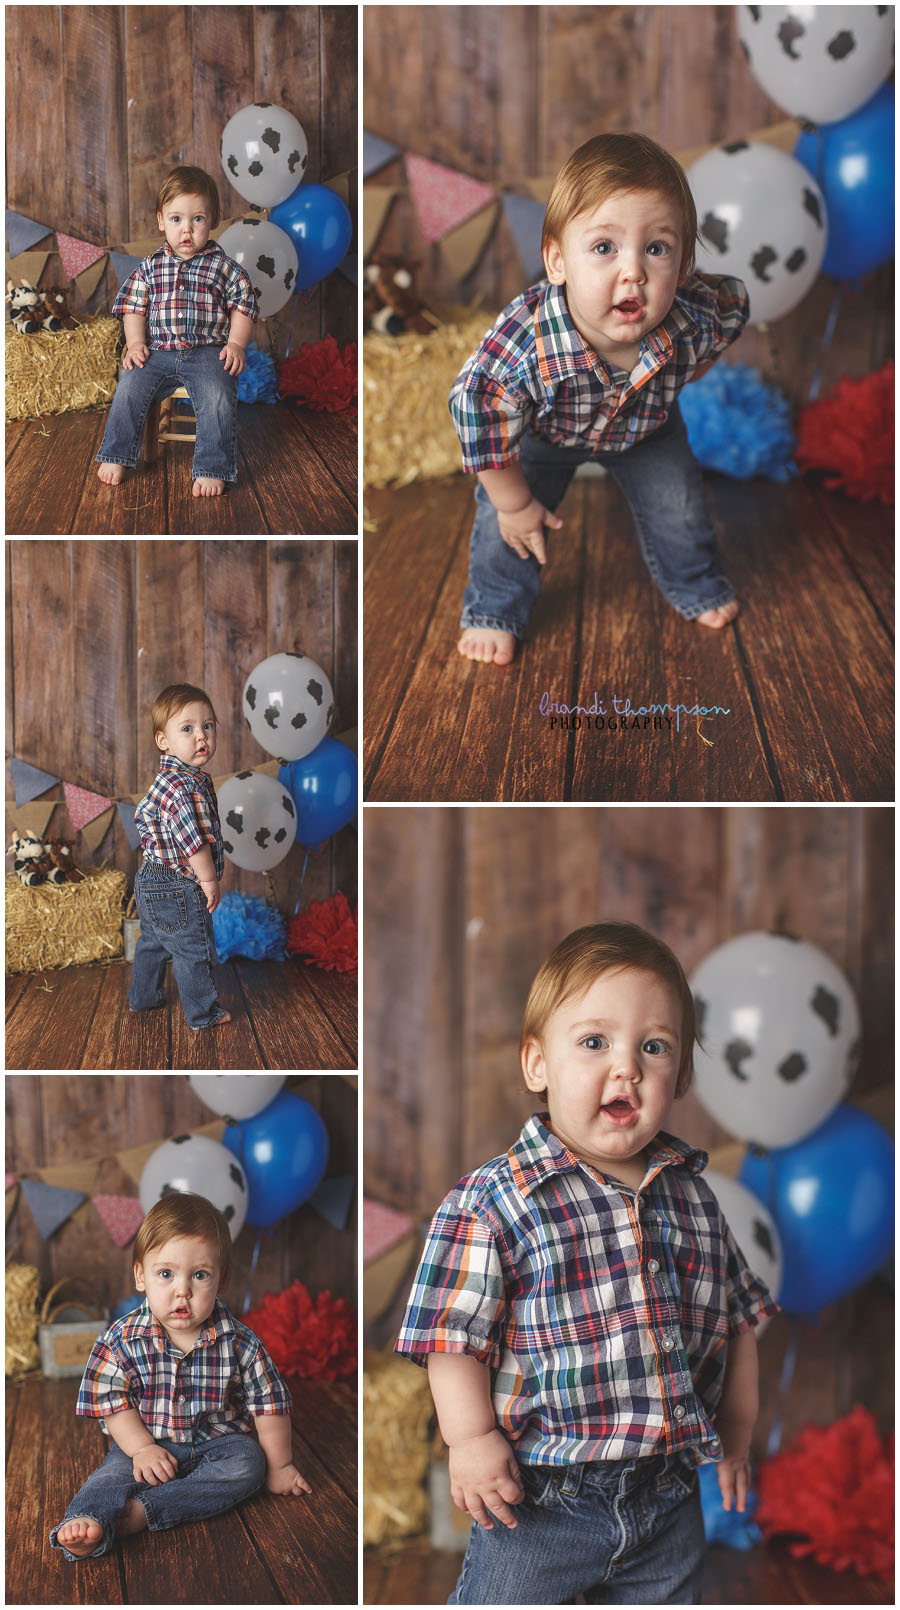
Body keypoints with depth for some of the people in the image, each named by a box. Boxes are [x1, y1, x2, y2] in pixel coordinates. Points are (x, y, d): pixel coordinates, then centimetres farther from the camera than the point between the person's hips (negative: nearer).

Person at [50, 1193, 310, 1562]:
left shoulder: (239, 1343, -10)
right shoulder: (121, 1341, -10)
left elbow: (270, 1404, -3)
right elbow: (113, 1404, -8)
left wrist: (279, 1466, 1)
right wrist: (142, 1449, -21)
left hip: (217, 1443, 1)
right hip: (148, 1444, -1)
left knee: (248, 1461, -26)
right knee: (115, 1471, -27)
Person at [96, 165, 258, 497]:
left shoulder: (225, 267, 5)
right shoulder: (150, 267, 10)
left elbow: (243, 307, 7)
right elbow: (133, 307, 12)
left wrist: (235, 344, -6)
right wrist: (135, 343, -2)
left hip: (208, 352, -2)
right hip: (157, 351, 2)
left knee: (218, 400, -28)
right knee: (129, 390, -18)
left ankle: (211, 469, -19)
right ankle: (115, 456, -2)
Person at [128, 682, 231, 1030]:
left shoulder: (166, 777, 6)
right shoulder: (186, 785, -28)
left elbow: (144, 813, 21)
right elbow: (194, 840, -29)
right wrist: (209, 879, -19)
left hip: (150, 880, 10)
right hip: (179, 889, -10)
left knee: (152, 942, 26)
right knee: (193, 951, 5)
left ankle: (143, 996, 42)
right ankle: (203, 1012, 17)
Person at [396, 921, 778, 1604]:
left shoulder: (693, 1196, 4)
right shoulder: (491, 1202, -13)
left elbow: (738, 1316, 15)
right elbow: (455, 1333, -12)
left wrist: (737, 1428, 14)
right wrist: (471, 1438, -18)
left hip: (668, 1498, 4)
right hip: (537, 1496, -4)